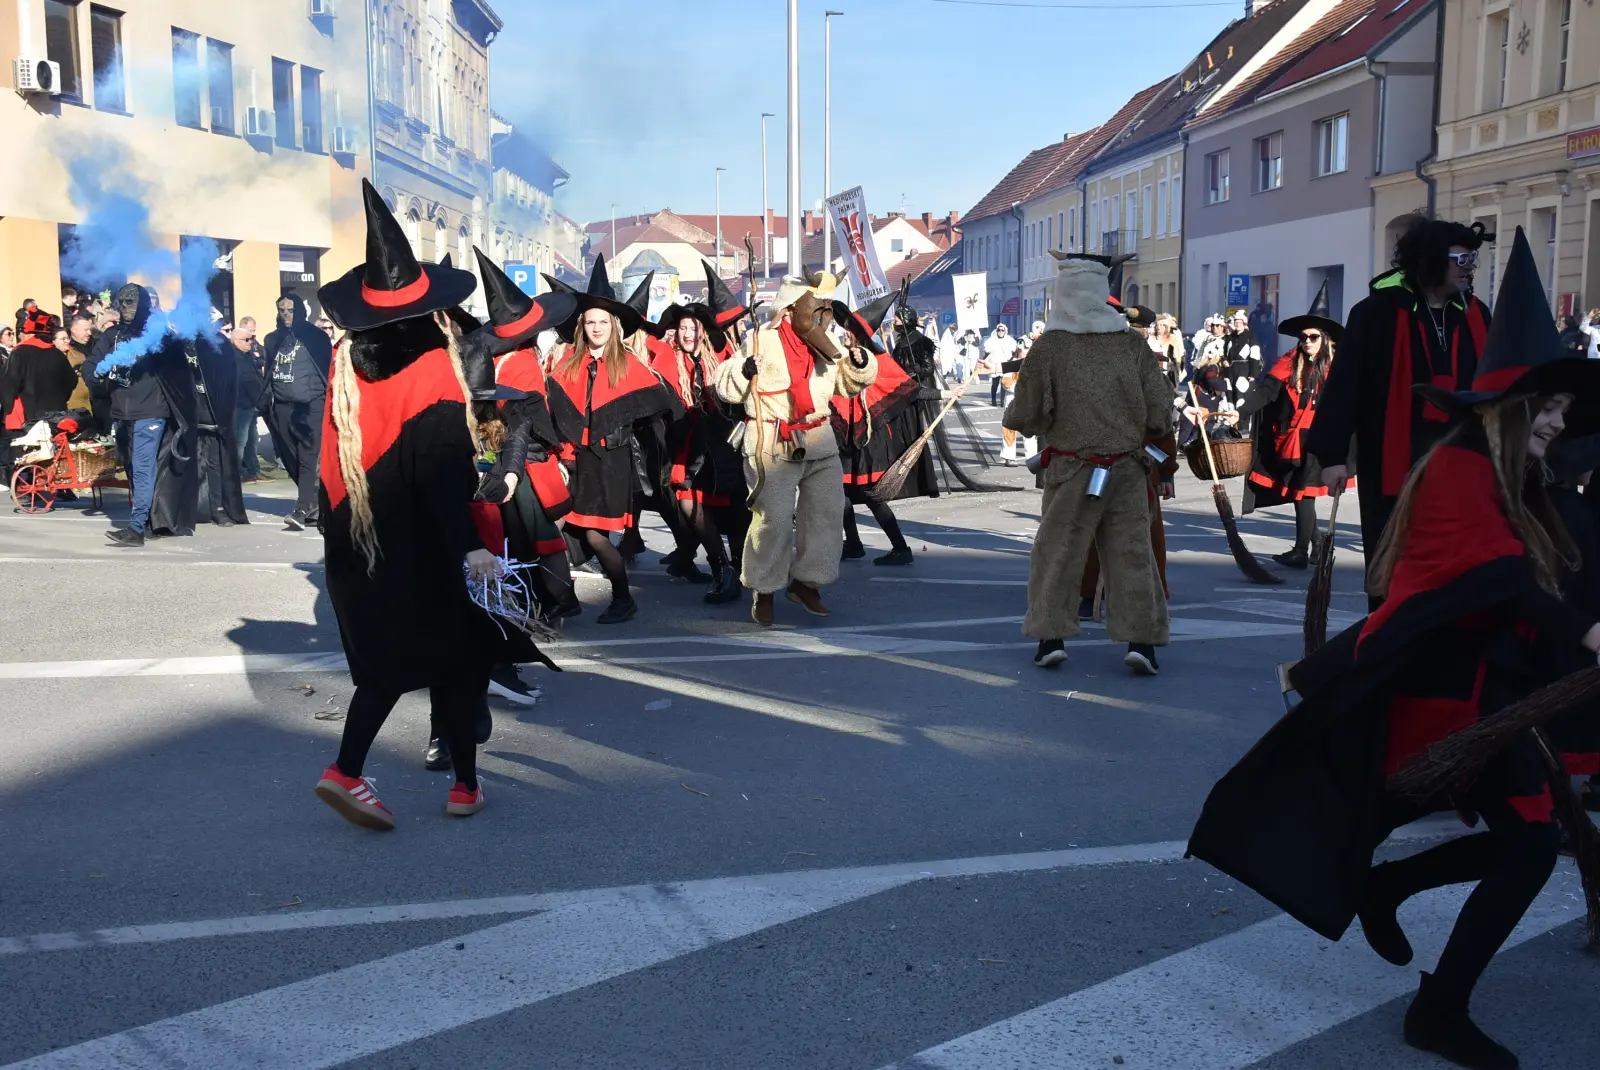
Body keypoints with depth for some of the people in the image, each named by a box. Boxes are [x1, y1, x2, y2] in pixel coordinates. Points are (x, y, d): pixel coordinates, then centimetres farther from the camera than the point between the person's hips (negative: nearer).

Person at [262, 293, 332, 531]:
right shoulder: (273, 340, 16)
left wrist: (329, 401, -7)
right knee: (291, 460, 5)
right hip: (282, 408, 5)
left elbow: (328, 369, 0)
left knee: (308, 458, -13)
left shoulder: (314, 336, 3)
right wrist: (266, 401, 13)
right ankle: (314, 503, 17)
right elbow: (269, 373, 22)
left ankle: (302, 509, -18)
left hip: (310, 405, -5)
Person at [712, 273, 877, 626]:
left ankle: (806, 582, 22)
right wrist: (745, 369, -29)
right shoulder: (762, 341, -8)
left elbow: (848, 382, 20)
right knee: (773, 519, -7)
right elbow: (725, 387, -10)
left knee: (827, 512, 6)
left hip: (819, 443, 6)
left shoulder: (826, 343, 11)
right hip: (773, 447, -6)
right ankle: (763, 593, 9)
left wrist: (860, 362, 0)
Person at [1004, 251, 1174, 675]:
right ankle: (1140, 637, 3)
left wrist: (1008, 417, 16)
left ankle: (1051, 635, 9)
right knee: (1132, 551, 7)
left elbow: (1027, 415, -6)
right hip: (1128, 468, 2)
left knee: (1057, 550, 10)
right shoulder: (1131, 343, 0)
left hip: (1072, 469, -1)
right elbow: (1161, 410, 1)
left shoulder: (1050, 346, -8)